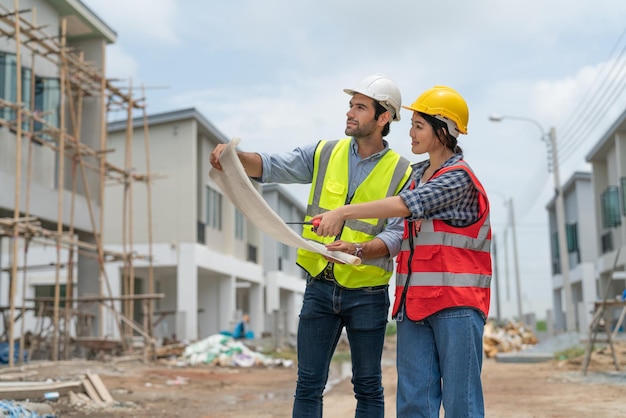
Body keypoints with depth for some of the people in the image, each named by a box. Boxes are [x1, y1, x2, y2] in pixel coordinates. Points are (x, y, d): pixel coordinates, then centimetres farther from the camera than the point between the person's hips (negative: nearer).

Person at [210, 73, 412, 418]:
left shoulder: (401, 174, -4)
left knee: (367, 387, 9)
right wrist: (235, 156, -23)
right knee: (308, 385, 7)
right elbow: (271, 167, -3)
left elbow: (396, 236, -11)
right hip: (319, 288, 3)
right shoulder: (324, 154, 5)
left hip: (367, 295, -2)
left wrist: (357, 250, -30)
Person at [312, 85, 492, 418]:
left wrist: (344, 212, -21)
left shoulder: (460, 178, -10)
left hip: (456, 305, -7)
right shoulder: (417, 173, 16)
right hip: (414, 301, 7)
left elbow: (404, 205, -21)